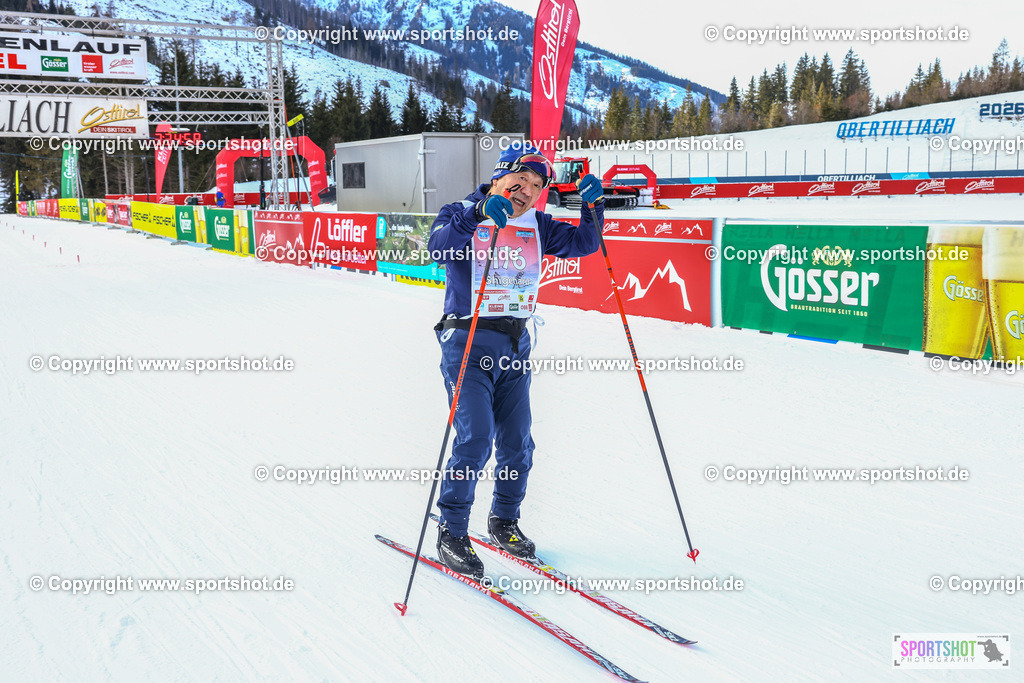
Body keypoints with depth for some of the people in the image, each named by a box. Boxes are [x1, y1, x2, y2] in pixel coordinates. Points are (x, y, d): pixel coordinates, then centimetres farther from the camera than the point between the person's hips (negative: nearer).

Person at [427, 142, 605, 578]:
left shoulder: (536, 227, 12)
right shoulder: (462, 215, -4)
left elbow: (582, 243, 13)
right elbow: (438, 245, -24)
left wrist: (592, 207, -4)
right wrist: (479, 212, -37)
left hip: (515, 345, 6)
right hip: (468, 342, -5)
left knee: (517, 442, 8)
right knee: (476, 438, -13)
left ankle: (504, 521, 29)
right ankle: (451, 532, 2)